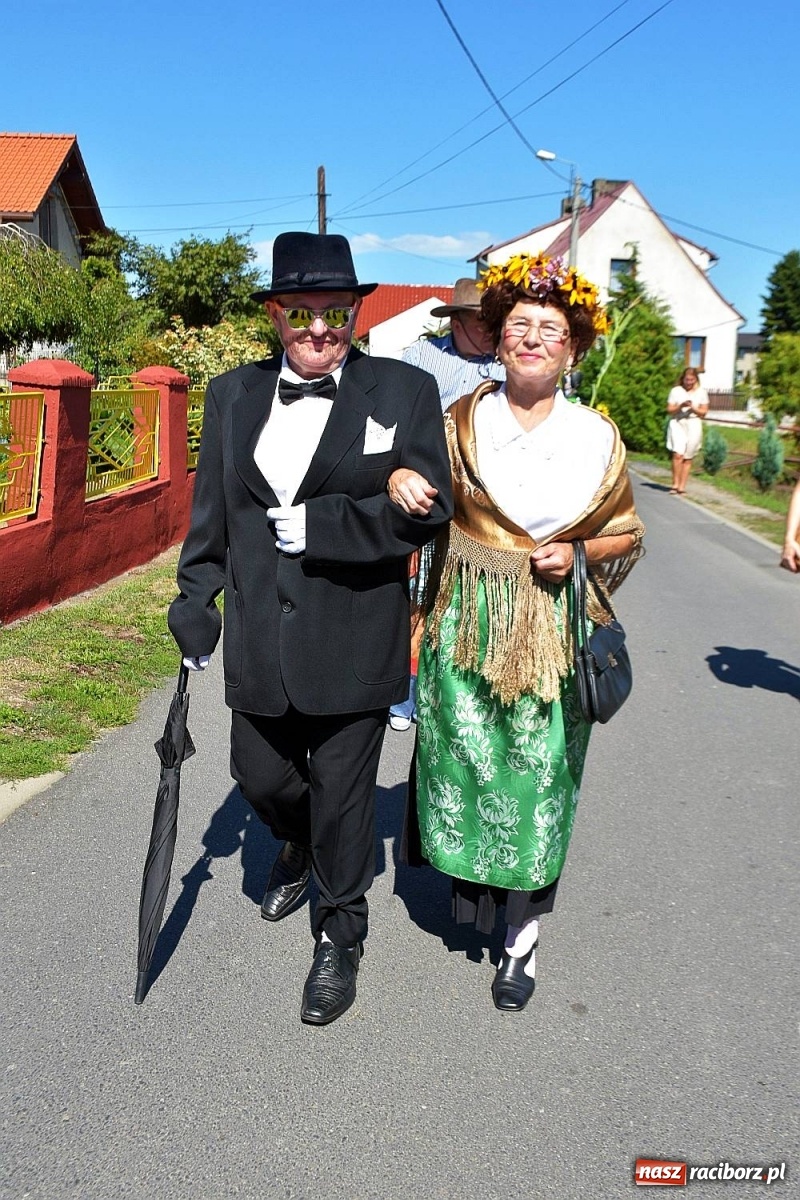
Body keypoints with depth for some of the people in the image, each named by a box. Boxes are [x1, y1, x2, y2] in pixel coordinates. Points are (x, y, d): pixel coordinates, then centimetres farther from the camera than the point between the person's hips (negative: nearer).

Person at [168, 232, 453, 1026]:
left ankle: (341, 934, 32)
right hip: (258, 640, 4)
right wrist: (194, 601, 9)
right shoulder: (233, 394, 7)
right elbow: (211, 512, 11)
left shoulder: (405, 391, -4)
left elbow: (428, 510, -10)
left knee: (342, 793, 8)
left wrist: (318, 526, -17)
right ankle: (300, 845, 53)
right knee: (258, 775, 16)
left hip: (352, 642, -3)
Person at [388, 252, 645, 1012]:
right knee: (463, 759, 6)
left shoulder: (596, 437, 2)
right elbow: (416, 496, 10)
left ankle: (522, 934, 21)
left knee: (537, 775, 5)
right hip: (466, 626, 0)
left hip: (550, 633, 0)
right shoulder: (459, 423, 1)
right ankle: (468, 880, 36)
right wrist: (397, 478, -14)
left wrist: (574, 554, -10)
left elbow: (626, 535, 10)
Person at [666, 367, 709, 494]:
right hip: (677, 423, -1)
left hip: (693, 425, 1)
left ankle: (682, 487, 7)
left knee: (688, 458, 2)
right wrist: (680, 406, -15)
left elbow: (704, 411, 7)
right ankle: (675, 484, -9)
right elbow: (669, 409, 3)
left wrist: (692, 408, -11)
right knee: (678, 454, -17)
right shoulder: (676, 391, 6)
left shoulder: (701, 392, 8)